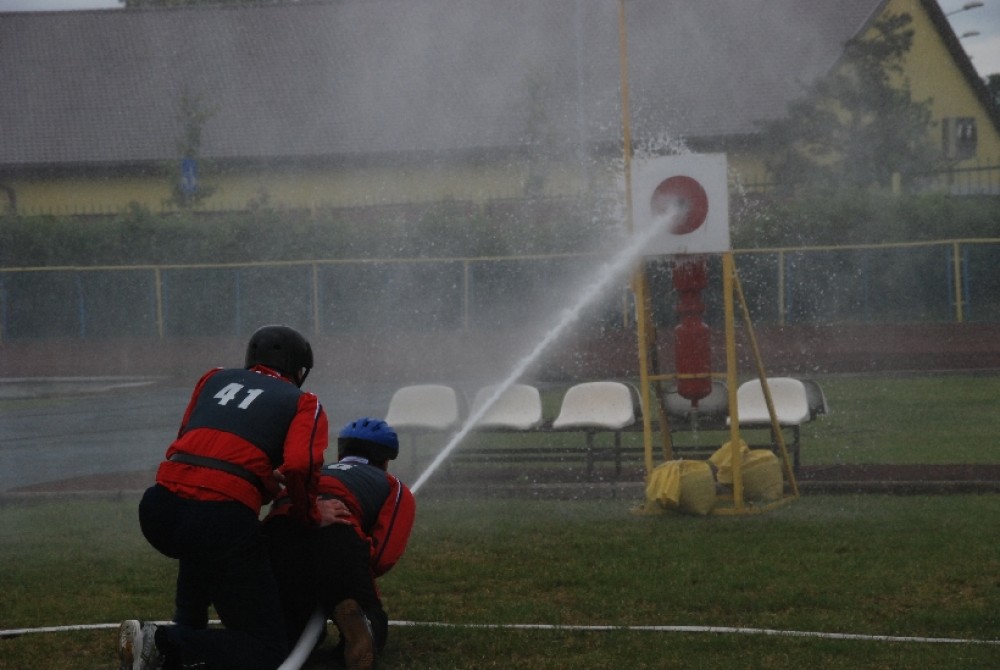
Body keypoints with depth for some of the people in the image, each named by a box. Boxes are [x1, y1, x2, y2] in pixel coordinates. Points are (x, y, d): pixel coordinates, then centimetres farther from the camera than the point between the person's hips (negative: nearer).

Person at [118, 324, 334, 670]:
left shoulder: (216, 378, 26)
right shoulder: (304, 404, 13)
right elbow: (299, 467, -6)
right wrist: (311, 518, 10)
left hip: (157, 511, 6)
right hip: (223, 519, -6)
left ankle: (187, 633, 27)